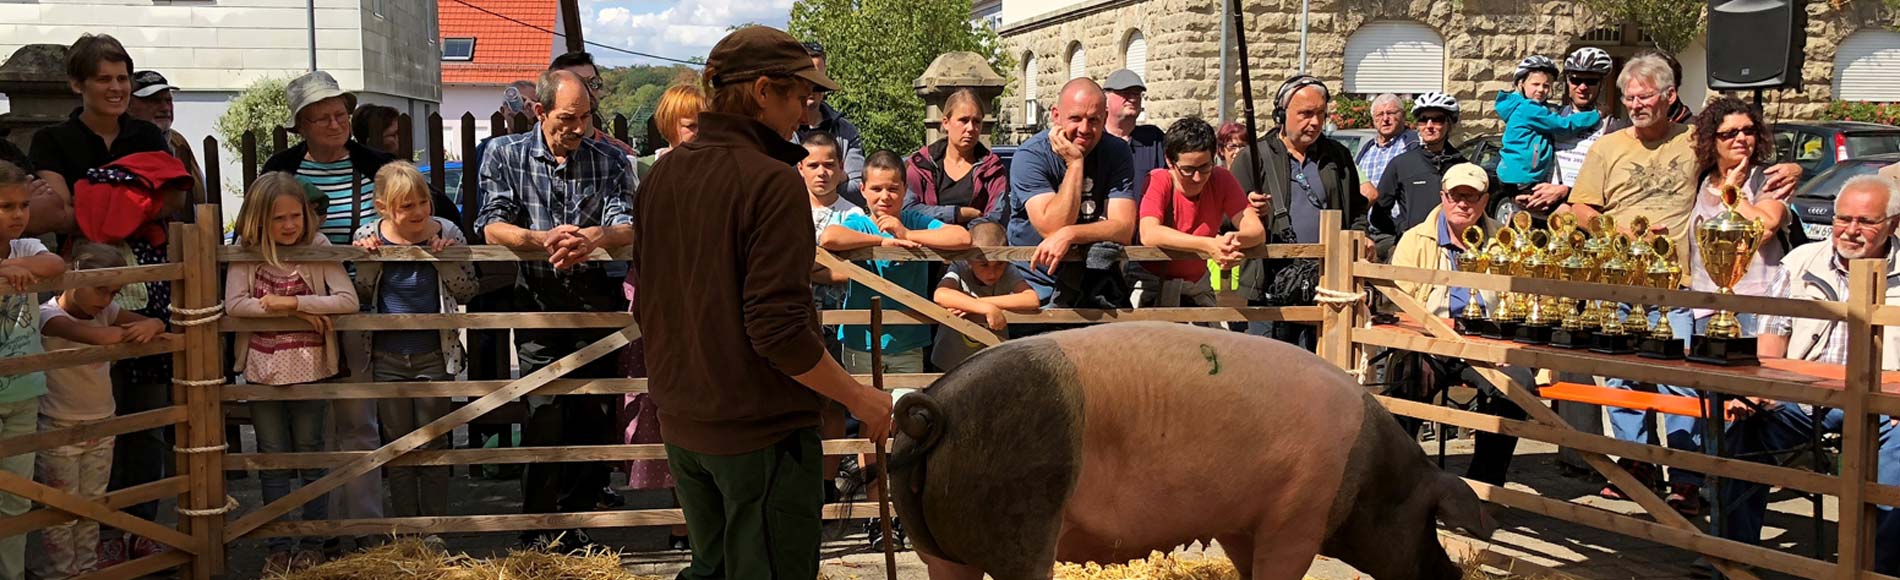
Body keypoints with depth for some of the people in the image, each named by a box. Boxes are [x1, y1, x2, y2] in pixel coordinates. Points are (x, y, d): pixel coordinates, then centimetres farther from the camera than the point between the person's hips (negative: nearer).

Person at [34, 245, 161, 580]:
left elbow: (157, 324, -2)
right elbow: (96, 336, -38)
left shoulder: (105, 311, 2)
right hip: (60, 428, -6)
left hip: (101, 424, 6)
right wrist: (131, 331, -21)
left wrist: (149, 326, -26)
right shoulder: (49, 314, -19)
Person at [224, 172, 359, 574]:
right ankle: (278, 546, 20)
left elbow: (348, 301, -16)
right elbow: (234, 304, -15)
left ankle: (312, 543, 19)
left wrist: (291, 301, -22)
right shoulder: (246, 251, -3)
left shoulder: (318, 248, -7)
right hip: (263, 370, 2)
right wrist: (295, 312, -20)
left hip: (310, 369, -2)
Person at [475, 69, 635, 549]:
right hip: (538, 297, -2)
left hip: (598, 296, 2)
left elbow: (628, 227, -7)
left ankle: (576, 520, 15)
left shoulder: (610, 160, 3)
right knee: (544, 414, -8)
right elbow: (493, 227, -6)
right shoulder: (505, 155, 3)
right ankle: (538, 530, 2)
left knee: (594, 414, 2)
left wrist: (597, 236, -30)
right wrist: (544, 239, -25)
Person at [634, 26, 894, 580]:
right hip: (761, 431, -8)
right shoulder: (771, 181, -19)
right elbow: (779, 329, -24)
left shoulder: (663, 175, 5)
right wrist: (860, 398, -13)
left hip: (683, 426, 8)